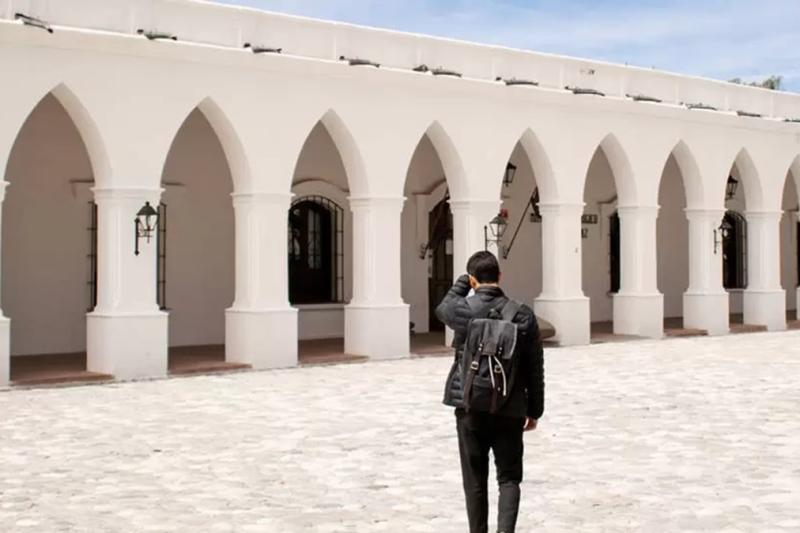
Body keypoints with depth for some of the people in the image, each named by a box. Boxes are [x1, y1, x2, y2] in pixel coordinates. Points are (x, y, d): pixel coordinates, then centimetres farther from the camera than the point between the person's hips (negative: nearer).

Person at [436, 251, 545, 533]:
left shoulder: (462, 310, -8)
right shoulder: (523, 314, -4)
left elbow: (442, 308, 19)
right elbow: (535, 368, 2)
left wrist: (464, 281, 23)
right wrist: (535, 409, 11)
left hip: (470, 407, 0)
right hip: (510, 410, 0)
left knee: (475, 481, 11)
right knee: (509, 478, 8)